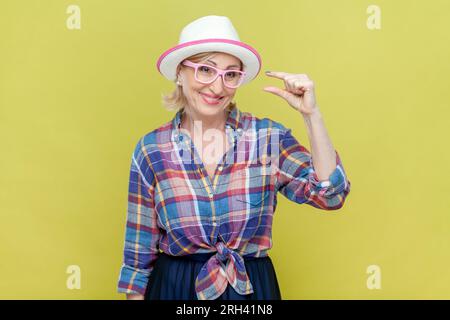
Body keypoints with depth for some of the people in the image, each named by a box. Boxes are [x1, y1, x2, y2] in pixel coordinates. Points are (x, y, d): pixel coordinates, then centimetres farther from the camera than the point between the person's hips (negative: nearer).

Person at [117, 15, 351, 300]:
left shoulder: (268, 136, -7)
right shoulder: (151, 149, -7)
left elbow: (329, 194, -16)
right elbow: (140, 247, -2)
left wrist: (311, 114, -22)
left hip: (252, 288, 1)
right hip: (173, 288, 0)